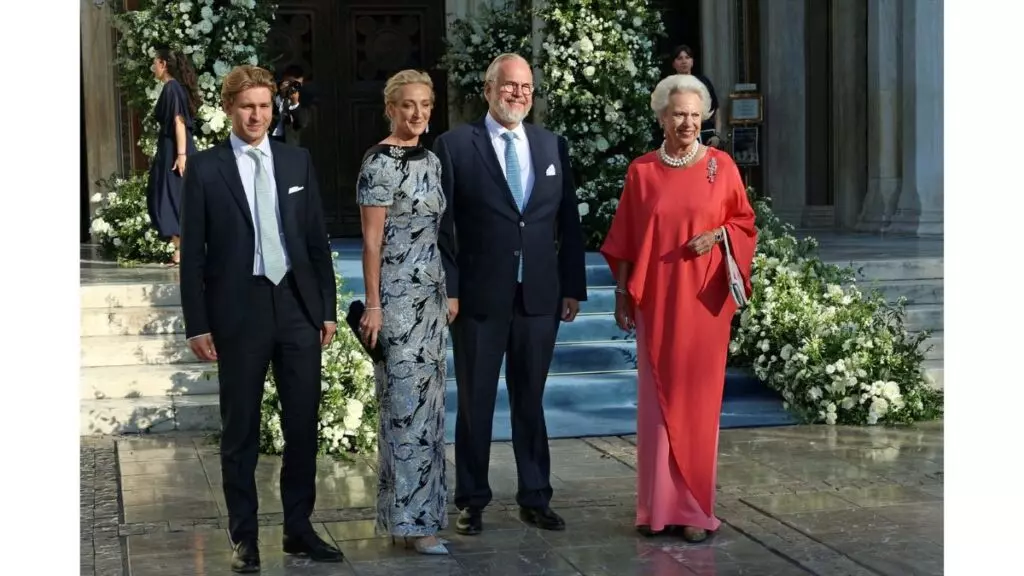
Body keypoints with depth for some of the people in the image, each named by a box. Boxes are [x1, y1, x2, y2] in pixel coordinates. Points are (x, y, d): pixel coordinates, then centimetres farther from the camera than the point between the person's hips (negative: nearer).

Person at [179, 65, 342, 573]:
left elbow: (317, 239, 9)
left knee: (303, 425, 7)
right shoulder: (205, 168, -1)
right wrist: (197, 324, -6)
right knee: (240, 431, 6)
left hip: (298, 306, 3)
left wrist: (327, 307, 6)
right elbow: (192, 253, -2)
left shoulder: (297, 161, 7)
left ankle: (299, 529, 20)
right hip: (239, 310, -3)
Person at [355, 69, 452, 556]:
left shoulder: (430, 161, 12)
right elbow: (372, 240, -14)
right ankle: (414, 520, 1)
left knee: (428, 404, 12)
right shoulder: (380, 163, -11)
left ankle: (420, 505, 21)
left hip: (431, 296, 8)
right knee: (406, 406, -5)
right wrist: (373, 304, -17)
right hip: (397, 297, -8)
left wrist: (449, 293, 17)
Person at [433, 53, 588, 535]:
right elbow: (441, 225, -4)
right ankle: (472, 501, 19)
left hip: (540, 297, 3)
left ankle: (535, 498, 22)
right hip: (480, 296, -3)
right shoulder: (455, 145, -2)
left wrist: (573, 287, 5)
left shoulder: (553, 146, 9)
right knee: (475, 403, 7)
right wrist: (447, 289, -10)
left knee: (531, 401, 11)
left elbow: (568, 222, 9)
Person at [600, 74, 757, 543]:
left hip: (703, 299, -1)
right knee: (659, 399, 2)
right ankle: (661, 505, 9)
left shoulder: (721, 166, 1)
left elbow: (744, 222, 9)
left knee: (699, 398, 0)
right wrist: (621, 295, 4)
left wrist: (718, 235, -12)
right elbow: (625, 240, 7)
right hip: (656, 300, 1)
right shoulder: (642, 170, 3)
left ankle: (695, 508, 6)